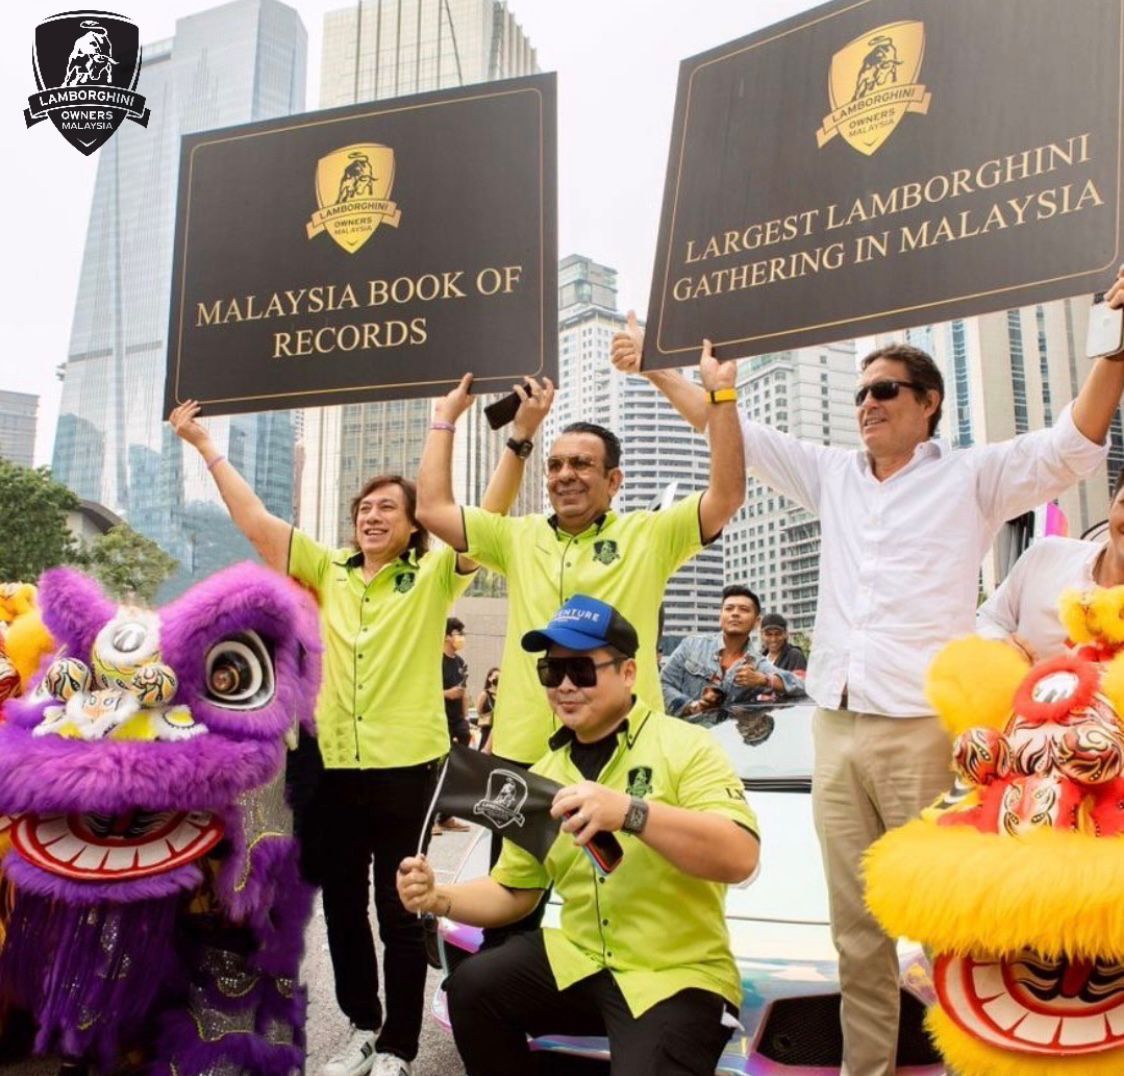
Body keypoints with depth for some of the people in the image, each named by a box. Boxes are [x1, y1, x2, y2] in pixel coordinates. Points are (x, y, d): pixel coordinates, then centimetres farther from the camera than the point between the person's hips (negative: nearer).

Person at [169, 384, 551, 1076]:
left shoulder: (432, 576, -1)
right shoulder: (331, 572, 9)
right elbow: (256, 520, 9)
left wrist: (520, 435, -22)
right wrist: (206, 446, 9)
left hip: (407, 764, -4)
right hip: (335, 764, 4)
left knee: (401, 910, 7)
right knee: (342, 904, 17)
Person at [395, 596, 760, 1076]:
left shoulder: (683, 745, -11)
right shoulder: (543, 775, 8)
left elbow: (740, 857, -25)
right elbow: (513, 890, 13)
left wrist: (629, 812, -37)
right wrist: (439, 898, -6)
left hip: (678, 976, -5)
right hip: (579, 960, 6)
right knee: (473, 986, -11)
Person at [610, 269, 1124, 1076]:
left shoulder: (972, 477, 5)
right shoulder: (833, 474, 16)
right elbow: (731, 428, 19)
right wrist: (657, 366, 20)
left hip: (924, 730, -4)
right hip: (836, 730, 5)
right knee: (856, 927, 12)